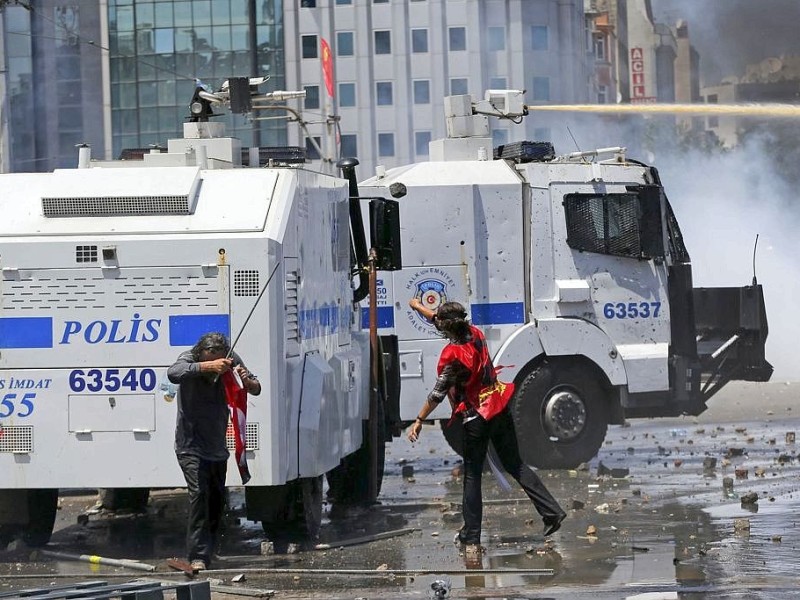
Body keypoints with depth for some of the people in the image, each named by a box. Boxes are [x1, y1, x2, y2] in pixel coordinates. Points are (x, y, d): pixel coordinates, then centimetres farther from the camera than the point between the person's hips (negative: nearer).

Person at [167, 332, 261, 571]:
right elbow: (173, 373, -37)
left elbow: (256, 389, 5)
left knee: (217, 499, 10)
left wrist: (247, 381, -19)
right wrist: (207, 366, -45)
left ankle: (207, 553, 26)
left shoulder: (231, 361, -2)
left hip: (217, 445, 6)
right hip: (191, 445, -5)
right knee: (199, 493, -21)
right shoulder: (189, 359, -14)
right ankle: (198, 556, -23)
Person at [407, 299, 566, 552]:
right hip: (500, 408, 7)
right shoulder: (475, 334, 0)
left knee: (472, 476, 4)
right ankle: (551, 512, 10)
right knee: (515, 464, 15)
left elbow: (438, 393, -17)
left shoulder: (452, 355, -21)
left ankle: (471, 537, 7)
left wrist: (419, 421, -8)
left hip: (476, 419, -7)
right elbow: (445, 325, 20)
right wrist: (419, 307, 34)